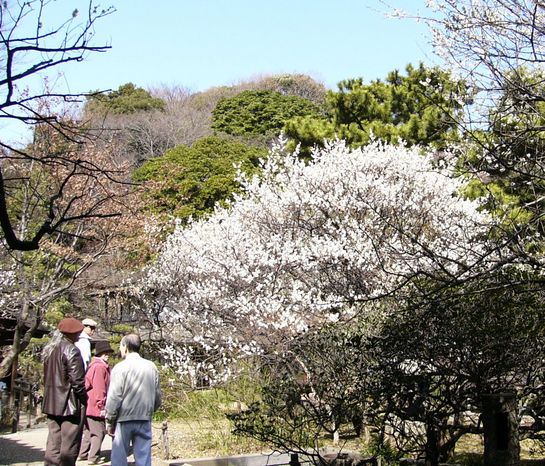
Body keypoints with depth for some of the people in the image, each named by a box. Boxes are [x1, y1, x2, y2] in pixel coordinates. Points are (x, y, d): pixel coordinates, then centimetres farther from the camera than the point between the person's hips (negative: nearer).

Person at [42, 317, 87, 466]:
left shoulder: (49, 349, 12)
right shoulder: (71, 350, -14)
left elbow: (47, 377, 16)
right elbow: (77, 380, -17)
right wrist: (84, 398, -6)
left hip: (51, 403, 8)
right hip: (70, 403, -8)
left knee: (53, 442, 11)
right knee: (69, 445, -2)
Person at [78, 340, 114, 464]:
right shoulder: (99, 367, -16)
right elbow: (99, 389, -20)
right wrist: (102, 406, -19)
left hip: (89, 406, 11)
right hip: (96, 407, -10)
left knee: (89, 431, 19)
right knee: (98, 432, -3)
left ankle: (83, 453, 27)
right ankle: (93, 458, 0)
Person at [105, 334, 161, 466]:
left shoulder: (120, 367, -8)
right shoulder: (151, 367, 6)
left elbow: (113, 398, -10)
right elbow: (157, 397, 9)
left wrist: (109, 422, -2)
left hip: (124, 420, -4)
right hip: (145, 420, 4)